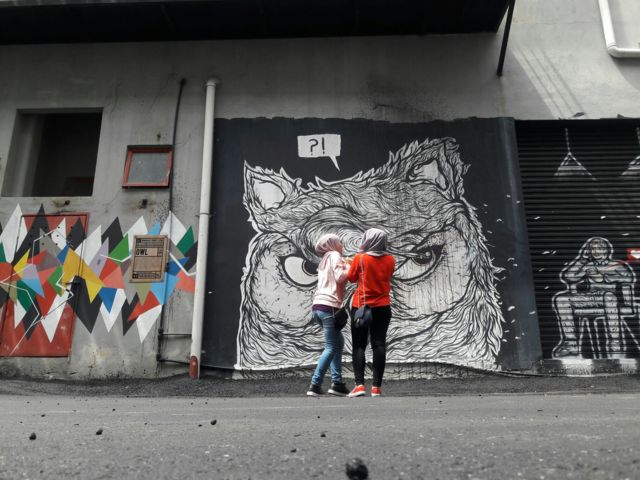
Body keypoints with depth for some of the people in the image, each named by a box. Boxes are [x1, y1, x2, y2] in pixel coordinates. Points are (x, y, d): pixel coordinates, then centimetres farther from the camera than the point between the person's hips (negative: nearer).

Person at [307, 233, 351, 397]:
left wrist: (347, 267, 12)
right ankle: (315, 385, -5)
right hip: (329, 307, -9)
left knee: (338, 342, 15)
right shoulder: (335, 256, -1)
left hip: (318, 306, 9)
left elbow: (335, 279, 17)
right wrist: (350, 268, 1)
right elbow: (340, 277, -15)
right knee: (331, 347, -4)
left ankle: (337, 383, 14)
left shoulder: (325, 260, 25)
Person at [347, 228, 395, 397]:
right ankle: (376, 387, 3)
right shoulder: (390, 259, 0)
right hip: (383, 308, 3)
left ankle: (359, 384, -5)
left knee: (359, 345, 4)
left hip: (361, 307, -2)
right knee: (379, 344, 3)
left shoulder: (359, 258, -10)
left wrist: (350, 264, 21)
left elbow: (351, 278, 1)